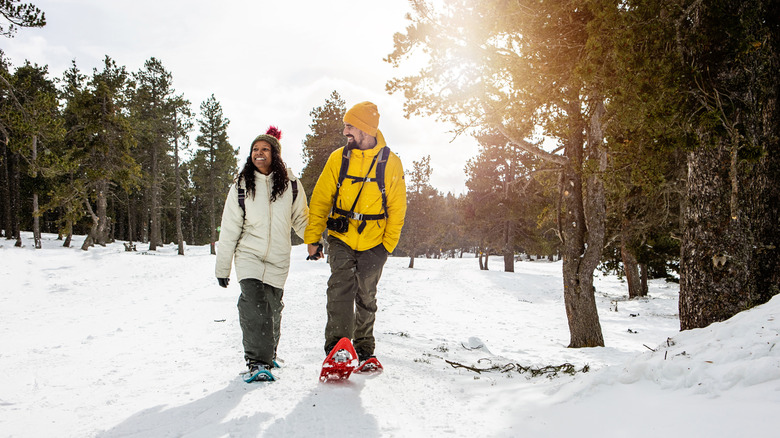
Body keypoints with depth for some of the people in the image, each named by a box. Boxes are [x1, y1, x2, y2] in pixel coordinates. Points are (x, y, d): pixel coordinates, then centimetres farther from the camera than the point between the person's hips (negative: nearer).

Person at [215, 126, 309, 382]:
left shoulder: (290, 185, 3)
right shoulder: (241, 186, 2)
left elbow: (300, 219, 13)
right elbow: (229, 228, 4)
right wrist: (222, 267, 4)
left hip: (278, 258, 1)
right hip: (249, 255, -1)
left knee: (272, 308, 8)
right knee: (253, 304, -19)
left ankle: (267, 355, 31)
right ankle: (257, 361, -15)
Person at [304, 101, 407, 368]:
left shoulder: (390, 163, -3)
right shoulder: (338, 158, 0)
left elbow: (397, 209, 0)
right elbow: (320, 200, 3)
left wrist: (388, 245, -5)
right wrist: (312, 237, -2)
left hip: (373, 243, 0)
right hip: (340, 238, 0)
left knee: (366, 296, 10)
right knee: (341, 284, -20)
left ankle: (364, 348, 25)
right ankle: (338, 343, -23)